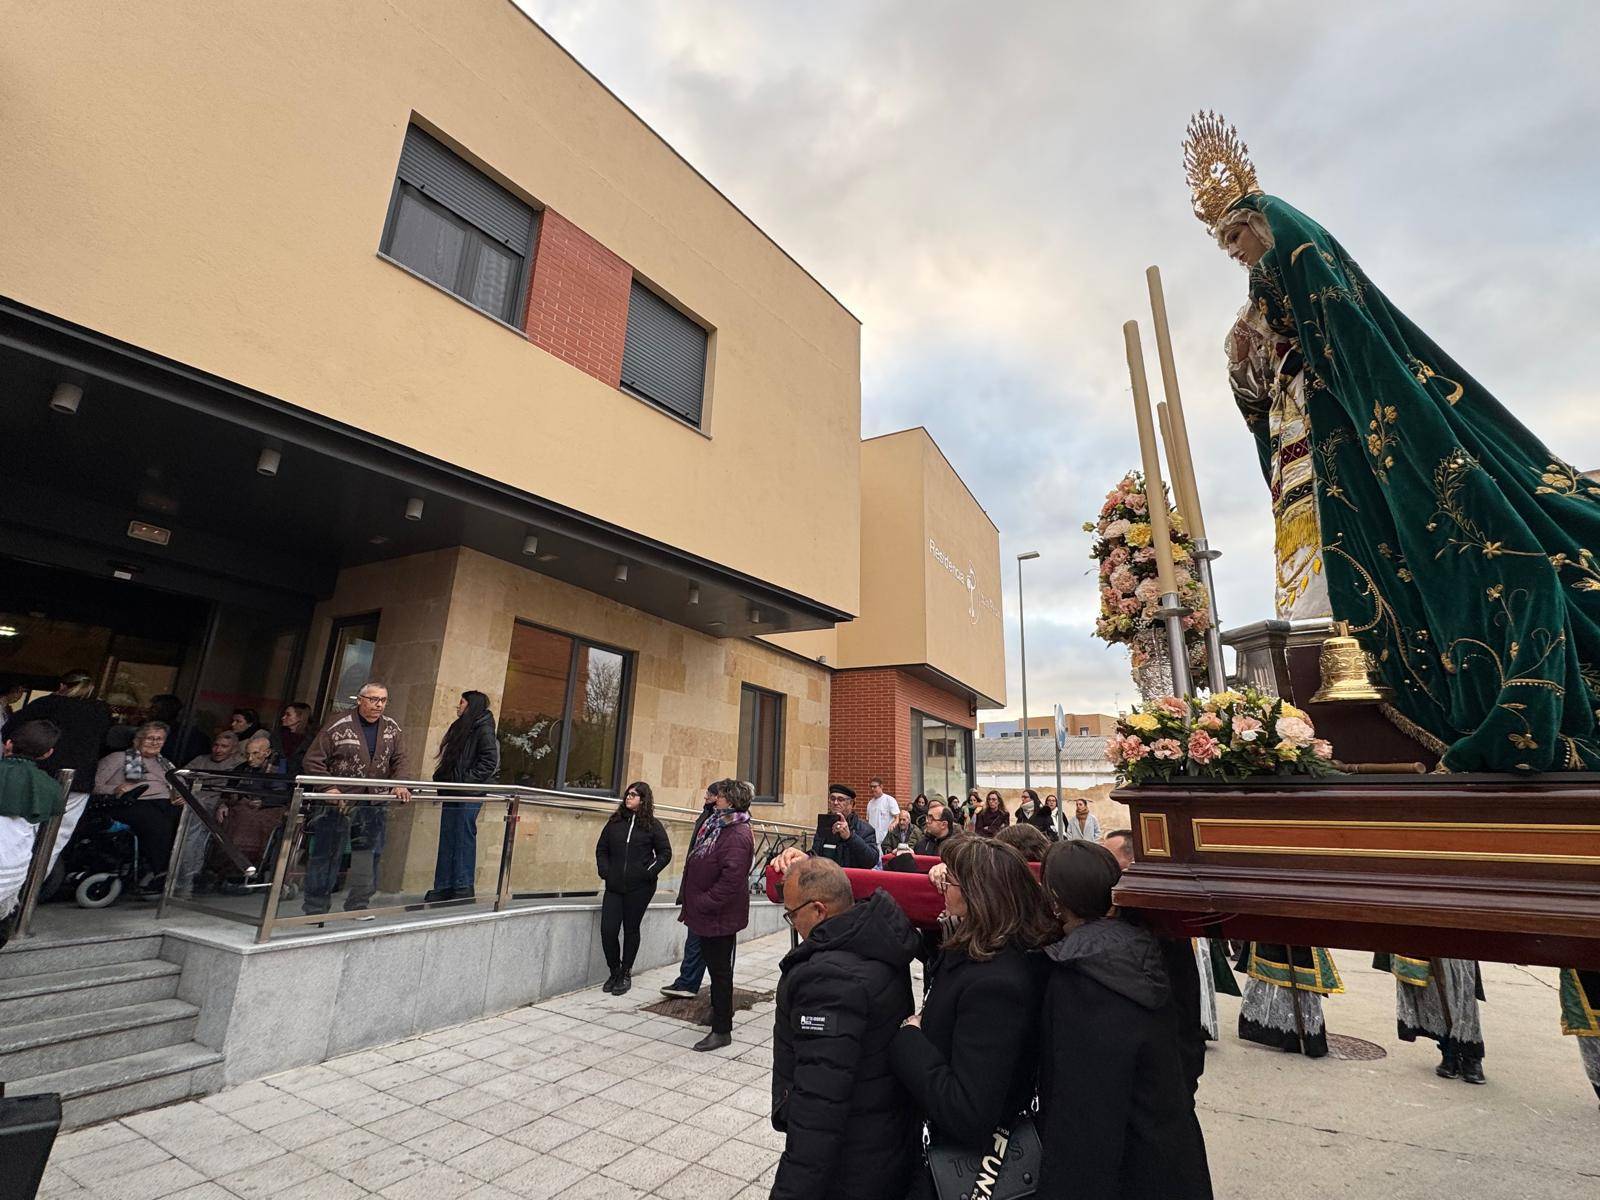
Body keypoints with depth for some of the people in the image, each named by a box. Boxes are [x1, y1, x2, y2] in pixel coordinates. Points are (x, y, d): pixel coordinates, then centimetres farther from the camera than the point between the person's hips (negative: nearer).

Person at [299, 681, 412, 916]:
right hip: (338, 803, -4)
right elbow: (313, 760, -7)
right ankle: (316, 909, 19)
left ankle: (358, 907, 24)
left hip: (374, 806, 4)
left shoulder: (392, 728, 5)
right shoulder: (339, 726, -10)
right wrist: (328, 788, -16)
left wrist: (399, 785, -6)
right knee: (326, 856, 5)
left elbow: (399, 760, 10)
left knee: (369, 857, 10)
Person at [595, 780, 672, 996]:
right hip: (614, 886, 3)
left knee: (631, 930, 7)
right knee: (608, 929, -2)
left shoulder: (653, 825, -2)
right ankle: (614, 971, 21)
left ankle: (625, 974, 25)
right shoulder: (615, 822, 7)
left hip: (639, 888, -3)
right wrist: (604, 870, 0)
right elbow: (601, 849, 14)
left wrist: (650, 872, -9)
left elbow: (665, 852, 1)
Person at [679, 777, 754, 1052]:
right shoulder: (718, 826, 8)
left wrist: (703, 903, -23)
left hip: (720, 916, -9)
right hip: (709, 913, 9)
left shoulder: (737, 836, -24)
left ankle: (722, 1030, 17)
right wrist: (694, 903, 16)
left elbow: (731, 879, -32)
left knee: (720, 970, 4)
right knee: (714, 964, 23)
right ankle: (720, 1010, 41)